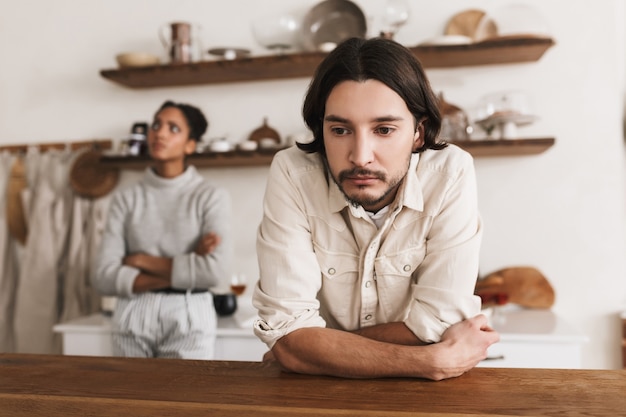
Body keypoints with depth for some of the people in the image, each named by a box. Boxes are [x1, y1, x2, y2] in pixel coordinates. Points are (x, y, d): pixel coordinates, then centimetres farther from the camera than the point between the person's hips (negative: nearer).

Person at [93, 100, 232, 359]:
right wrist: (183, 272, -12)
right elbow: (104, 278, -3)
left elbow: (217, 270, -15)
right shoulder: (126, 198, 5)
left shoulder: (211, 197, -2)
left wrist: (142, 261, -9)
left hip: (189, 319, -2)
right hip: (133, 318, 2)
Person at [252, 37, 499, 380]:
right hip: (318, 393, 1)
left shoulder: (451, 174, -18)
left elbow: (437, 323, -18)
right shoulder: (292, 175, -19)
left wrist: (320, 347, -17)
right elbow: (287, 335, -22)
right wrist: (435, 362, -22)